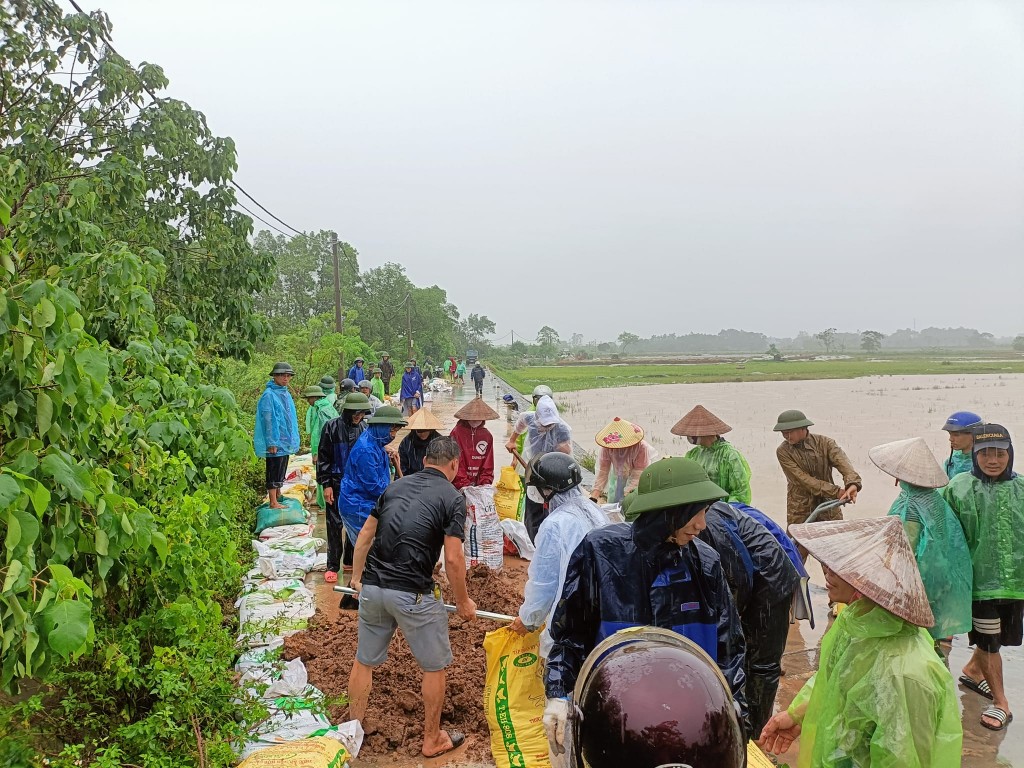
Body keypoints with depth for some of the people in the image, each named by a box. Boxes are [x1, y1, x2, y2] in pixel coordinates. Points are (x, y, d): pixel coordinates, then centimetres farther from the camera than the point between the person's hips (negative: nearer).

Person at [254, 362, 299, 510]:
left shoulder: (286, 393, 12)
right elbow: (267, 420, -17)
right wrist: (271, 442, -19)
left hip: (286, 441, 9)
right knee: (274, 472, -3)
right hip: (275, 442, -8)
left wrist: (293, 439, 18)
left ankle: (278, 496, 29)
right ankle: (273, 502, 1)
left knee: (281, 471, 17)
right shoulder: (269, 395, -14)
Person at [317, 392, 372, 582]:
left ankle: (350, 561, 24)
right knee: (335, 525, 1)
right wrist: (326, 485, -9)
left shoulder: (365, 429, 3)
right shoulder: (332, 427, -7)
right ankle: (332, 566, 10)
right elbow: (323, 458, -5)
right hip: (337, 485, -3)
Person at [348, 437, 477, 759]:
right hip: (413, 594, -5)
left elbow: (365, 535, 12)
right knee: (434, 667, 15)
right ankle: (432, 740, 27)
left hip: (372, 588, 5)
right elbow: (453, 559, -9)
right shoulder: (452, 498, -5)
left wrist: (357, 577, 25)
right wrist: (463, 602, 4)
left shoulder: (395, 486, 10)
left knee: (364, 661, 21)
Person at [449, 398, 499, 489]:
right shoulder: (457, 433, -5)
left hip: (479, 486, 4)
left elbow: (488, 465, 12)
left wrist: (486, 483, -1)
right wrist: (463, 485, -14)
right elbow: (456, 463, -8)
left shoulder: (487, 436, 10)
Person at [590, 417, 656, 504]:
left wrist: (627, 495, -42)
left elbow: (637, 475, -33)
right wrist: (594, 497, -34)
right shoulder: (605, 448, -28)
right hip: (618, 474, 3)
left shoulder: (641, 447, -36)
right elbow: (602, 472, -26)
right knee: (612, 502, -1)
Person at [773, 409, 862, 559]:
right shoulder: (783, 451, -8)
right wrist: (836, 492, -26)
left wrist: (853, 483, -42)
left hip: (829, 510, 2)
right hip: (800, 512, -2)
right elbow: (803, 479, -16)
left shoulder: (824, 443, -3)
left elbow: (842, 462, -20)